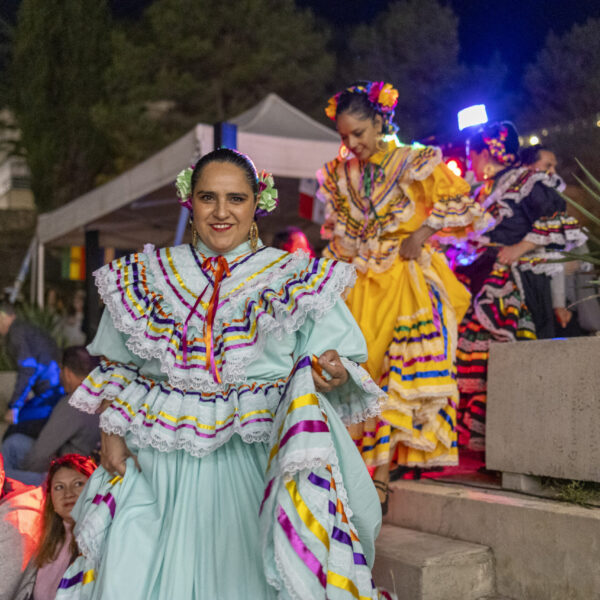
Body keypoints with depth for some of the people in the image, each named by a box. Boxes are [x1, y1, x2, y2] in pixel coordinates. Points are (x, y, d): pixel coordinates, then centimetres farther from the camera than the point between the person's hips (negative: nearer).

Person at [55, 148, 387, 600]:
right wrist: (112, 433, 5)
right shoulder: (147, 278, 9)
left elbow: (339, 358, 0)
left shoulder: (298, 280, 3)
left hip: (256, 464, -2)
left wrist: (331, 371, -22)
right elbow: (117, 367, 16)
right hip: (159, 466, 2)